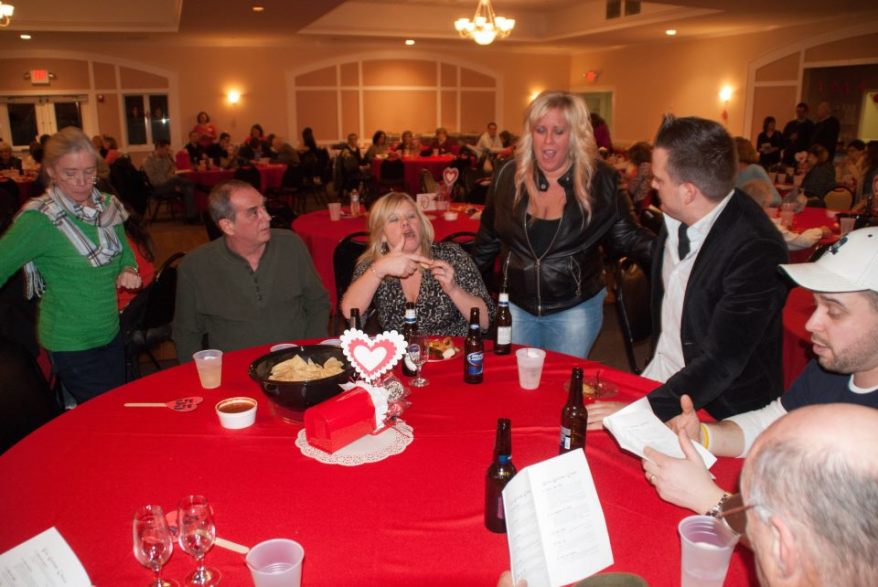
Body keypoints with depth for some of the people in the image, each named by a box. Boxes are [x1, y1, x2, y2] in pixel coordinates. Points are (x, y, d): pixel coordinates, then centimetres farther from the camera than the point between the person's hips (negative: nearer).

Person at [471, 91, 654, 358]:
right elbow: (488, 239, 7)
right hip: (516, 306, 2)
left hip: (575, 308, -2)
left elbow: (626, 236, -4)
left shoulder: (600, 180, -10)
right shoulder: (508, 176, -5)